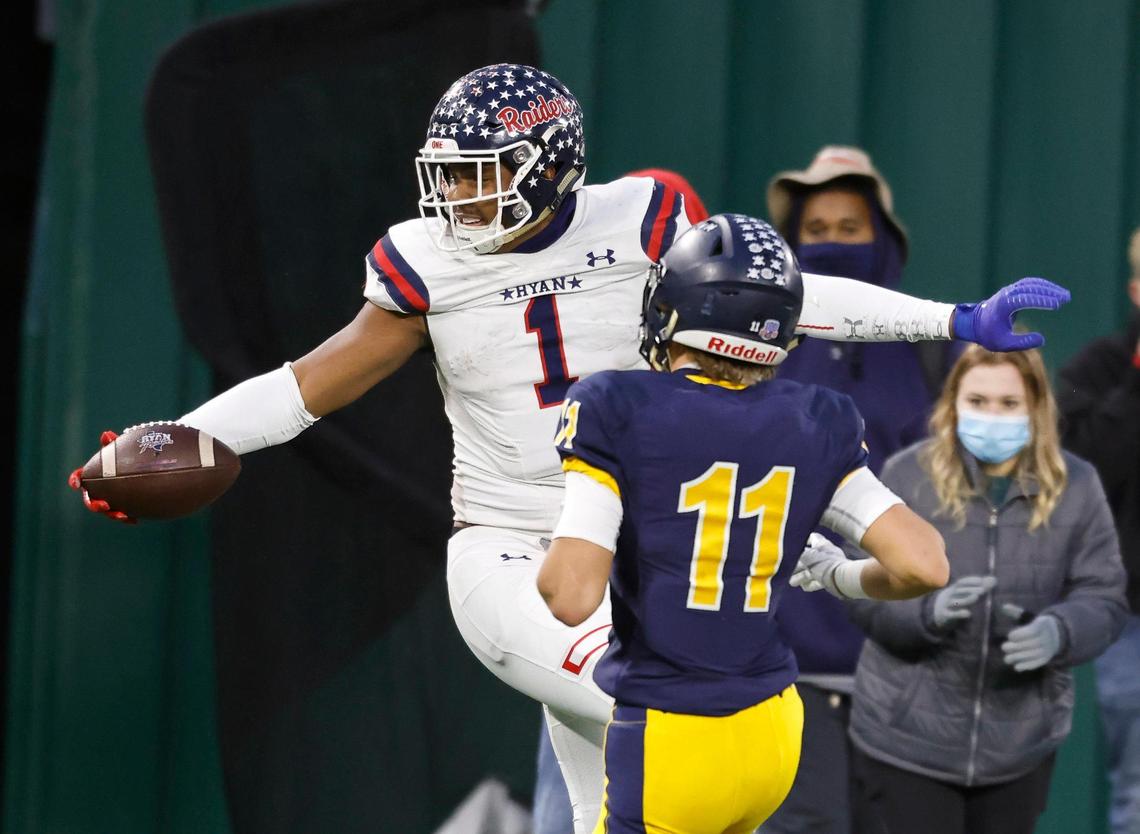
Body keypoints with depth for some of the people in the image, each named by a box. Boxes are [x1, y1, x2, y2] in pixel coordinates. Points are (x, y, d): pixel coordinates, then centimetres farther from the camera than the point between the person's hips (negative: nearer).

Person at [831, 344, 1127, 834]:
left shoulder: (1074, 487, 1)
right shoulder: (908, 476, -5)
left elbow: (1104, 598, -1)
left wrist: (1058, 632, -25)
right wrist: (929, 610, -28)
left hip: (1019, 747, 2)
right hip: (906, 739, -2)